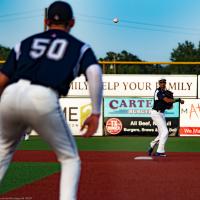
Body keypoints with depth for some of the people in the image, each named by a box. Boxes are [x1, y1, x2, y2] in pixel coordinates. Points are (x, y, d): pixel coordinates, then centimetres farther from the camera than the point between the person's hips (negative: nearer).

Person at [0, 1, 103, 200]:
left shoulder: (26, 42, 28)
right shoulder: (80, 47, 21)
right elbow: (94, 72, 0)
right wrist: (95, 113, -1)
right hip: (44, 100, -3)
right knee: (70, 158, 14)